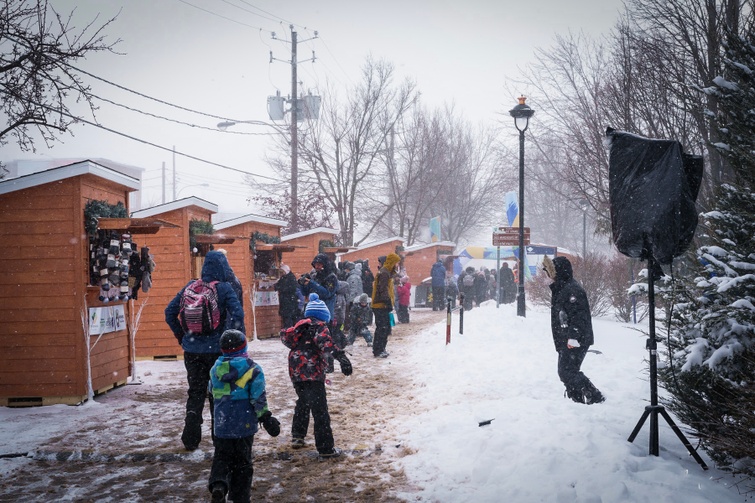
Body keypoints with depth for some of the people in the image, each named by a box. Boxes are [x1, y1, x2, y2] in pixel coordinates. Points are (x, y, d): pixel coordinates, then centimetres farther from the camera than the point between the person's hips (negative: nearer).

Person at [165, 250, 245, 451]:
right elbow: (237, 314, -20)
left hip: (192, 349, 3)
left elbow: (170, 312, 6)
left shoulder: (191, 287, 3)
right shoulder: (224, 288, -9)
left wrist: (180, 335, 13)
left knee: (195, 392, 14)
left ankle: (190, 438, 11)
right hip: (216, 349, -3)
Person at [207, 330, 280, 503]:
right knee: (242, 462, 10)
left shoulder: (215, 369, 2)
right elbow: (258, 398, -11)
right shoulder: (252, 369, -10)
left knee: (221, 456, 15)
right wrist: (266, 417, -4)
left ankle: (217, 483, -11)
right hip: (244, 424, -2)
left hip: (222, 424, 2)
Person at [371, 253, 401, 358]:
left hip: (382, 306, 11)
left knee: (386, 328, 15)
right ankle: (377, 351, -5)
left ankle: (381, 349, 22)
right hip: (381, 306, -11)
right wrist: (389, 302, -21)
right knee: (381, 329, -8)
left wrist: (391, 302, 20)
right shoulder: (384, 273, -15)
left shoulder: (386, 272, 19)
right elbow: (383, 290, -22)